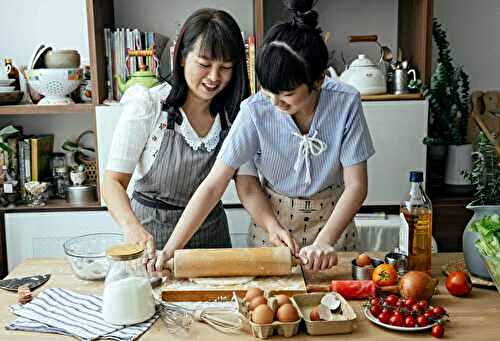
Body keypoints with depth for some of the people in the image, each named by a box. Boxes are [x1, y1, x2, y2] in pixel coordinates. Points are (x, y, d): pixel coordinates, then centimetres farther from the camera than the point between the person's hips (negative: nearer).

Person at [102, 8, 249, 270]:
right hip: (152, 233, -3)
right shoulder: (147, 106, -19)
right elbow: (113, 181, -20)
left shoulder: (233, 115, -8)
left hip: (211, 232, 3)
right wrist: (132, 227, -39)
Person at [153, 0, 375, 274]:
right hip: (270, 213, 0)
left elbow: (356, 185, -20)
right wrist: (170, 250, -29)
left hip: (332, 220, 1)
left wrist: (323, 243, -34)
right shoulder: (255, 111, -23)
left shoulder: (345, 103, -23)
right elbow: (213, 185, -23)